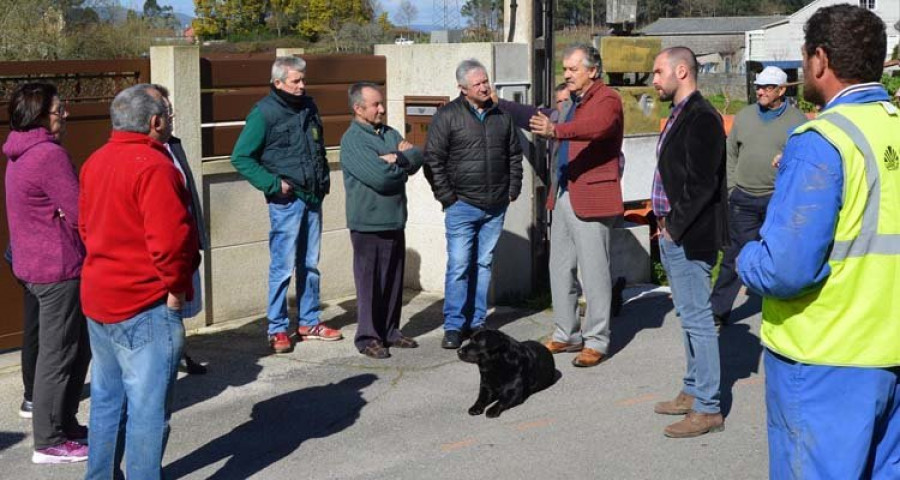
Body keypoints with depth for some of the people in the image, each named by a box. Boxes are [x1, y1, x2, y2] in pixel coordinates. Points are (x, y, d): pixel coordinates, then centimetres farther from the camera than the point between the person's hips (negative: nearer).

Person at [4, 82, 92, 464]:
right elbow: (80, 214, -19)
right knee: (58, 354, -1)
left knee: (77, 350, 19)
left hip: (34, 265, 10)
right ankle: (50, 442, 8)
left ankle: (64, 424, 29)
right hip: (59, 268, -10)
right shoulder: (49, 154, -19)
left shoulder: (20, 155, 12)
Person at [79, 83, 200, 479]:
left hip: (98, 298, 9)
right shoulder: (152, 165, -19)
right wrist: (177, 287, -14)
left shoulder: (95, 162, 10)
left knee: (107, 399, 19)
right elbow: (169, 238, -27)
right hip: (145, 306, -9)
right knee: (148, 408, -2)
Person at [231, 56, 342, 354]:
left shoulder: (308, 107, 10)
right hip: (286, 200, -6)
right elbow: (240, 158, -10)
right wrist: (273, 184, -15)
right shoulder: (264, 113, -10)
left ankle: (309, 323, 24)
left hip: (313, 197, 6)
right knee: (283, 266, -3)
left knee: (310, 264, 13)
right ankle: (277, 329, 6)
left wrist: (324, 178, 12)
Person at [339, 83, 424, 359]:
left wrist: (397, 158, -14)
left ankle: (390, 331, 24)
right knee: (370, 281, 0)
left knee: (394, 279, 12)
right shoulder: (352, 140, -12)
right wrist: (403, 162, -5)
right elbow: (379, 177, -22)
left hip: (395, 221, 7)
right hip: (369, 224, -7)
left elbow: (418, 158, 3)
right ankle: (368, 337, 9)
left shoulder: (389, 133, 13)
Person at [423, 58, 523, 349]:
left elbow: (514, 155, 18)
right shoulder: (447, 116, -5)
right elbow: (433, 160, -6)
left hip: (495, 207, 5)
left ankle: (476, 321, 18)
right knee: (459, 266, -6)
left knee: (484, 265, 10)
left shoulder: (501, 115, 10)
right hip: (462, 206, -4)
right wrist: (447, 197, -8)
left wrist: (513, 191, 10)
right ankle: (453, 326, 1)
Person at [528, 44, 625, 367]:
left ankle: (596, 341, 6)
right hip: (563, 196, 9)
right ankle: (566, 335, 23)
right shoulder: (573, 101, 19)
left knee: (593, 271, -3)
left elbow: (596, 127, -31)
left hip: (591, 198, -9)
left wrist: (556, 131, -46)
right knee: (560, 268, 12)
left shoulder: (607, 99, -9)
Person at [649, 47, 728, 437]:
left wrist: (675, 226, -14)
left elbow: (701, 183, -21)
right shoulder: (680, 115, 15)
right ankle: (694, 392, 28)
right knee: (689, 315, 17)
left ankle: (707, 408, 1)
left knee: (696, 318, -5)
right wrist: (666, 226, 12)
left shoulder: (701, 118, -16)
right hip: (673, 234, 10)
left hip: (690, 238, -10)